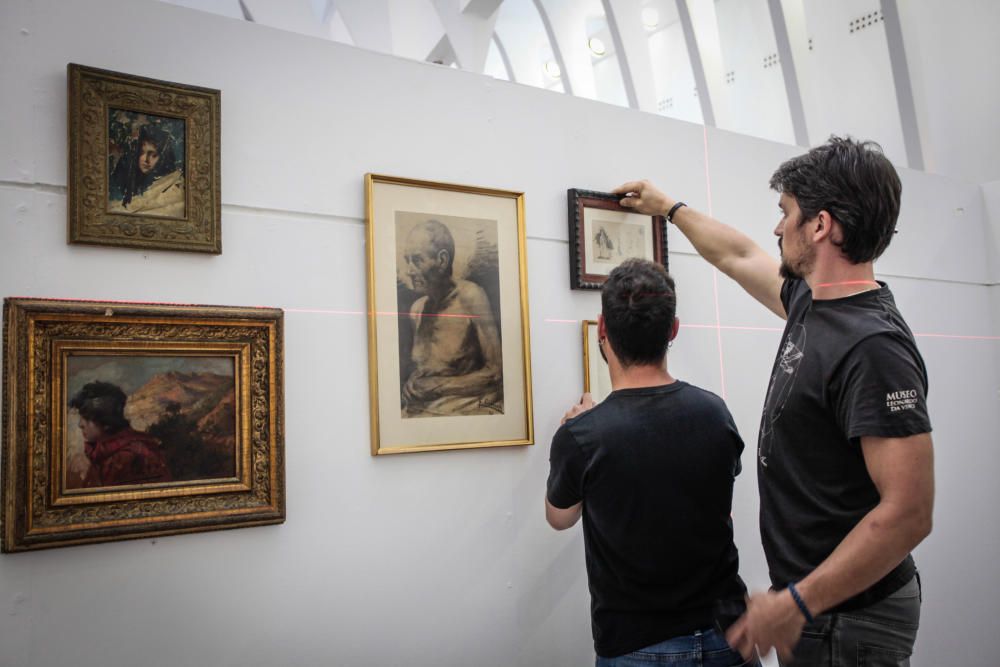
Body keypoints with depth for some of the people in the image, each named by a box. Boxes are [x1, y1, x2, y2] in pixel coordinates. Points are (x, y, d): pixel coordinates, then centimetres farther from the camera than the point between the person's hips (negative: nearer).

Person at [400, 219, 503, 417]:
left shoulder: (470, 297, -12)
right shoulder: (416, 308, 7)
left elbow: (495, 372, -12)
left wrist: (436, 386, -14)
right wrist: (412, 386, -5)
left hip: (470, 406, -5)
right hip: (423, 408, 6)